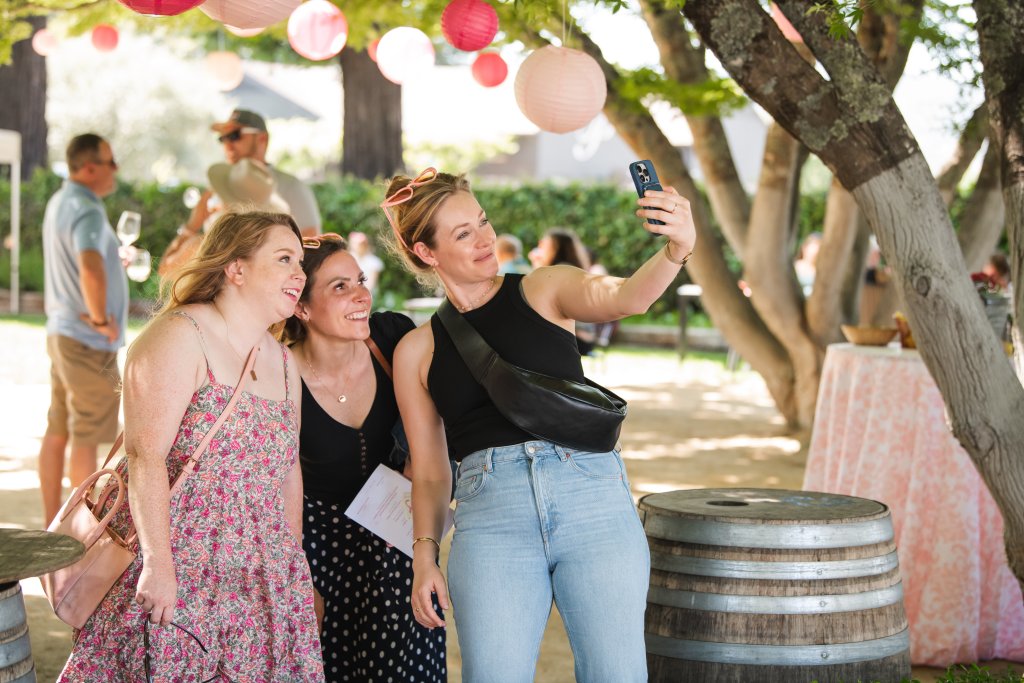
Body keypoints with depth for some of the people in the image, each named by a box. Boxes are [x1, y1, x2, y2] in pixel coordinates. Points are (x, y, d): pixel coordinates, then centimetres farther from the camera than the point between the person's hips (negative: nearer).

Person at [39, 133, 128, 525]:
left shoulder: (59, 202, 10)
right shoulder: (87, 212, -21)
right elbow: (92, 270, -39)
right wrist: (101, 319, -24)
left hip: (62, 332, 9)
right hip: (89, 343, -9)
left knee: (57, 433, 12)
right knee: (86, 439, -3)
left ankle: (53, 524, 19)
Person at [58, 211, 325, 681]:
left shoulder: (283, 361, 15)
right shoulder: (179, 338, -10)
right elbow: (146, 455, -18)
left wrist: (295, 564, 19)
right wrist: (158, 565, -22)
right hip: (179, 562, -7)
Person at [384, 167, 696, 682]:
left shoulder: (545, 290, 11)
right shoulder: (416, 352, 14)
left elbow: (624, 297, -10)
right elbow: (430, 472, 16)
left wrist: (676, 250, -30)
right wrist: (424, 557, 4)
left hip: (592, 492, 0)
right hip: (490, 513, 1)